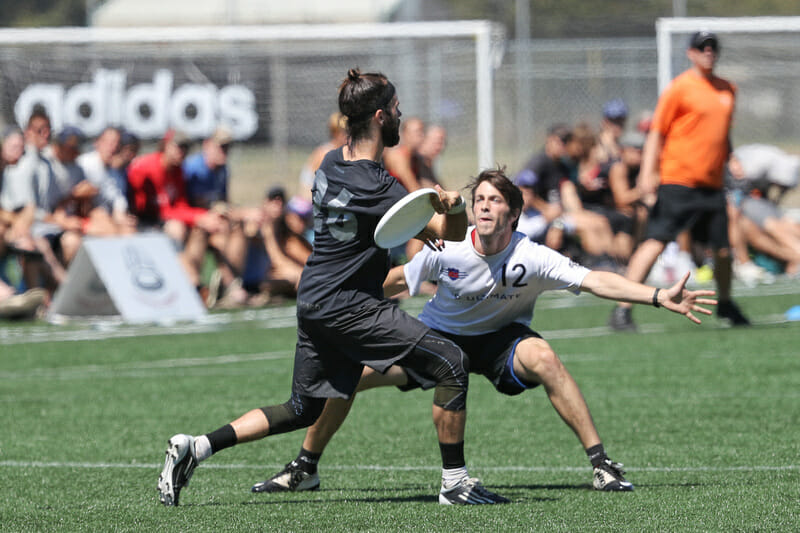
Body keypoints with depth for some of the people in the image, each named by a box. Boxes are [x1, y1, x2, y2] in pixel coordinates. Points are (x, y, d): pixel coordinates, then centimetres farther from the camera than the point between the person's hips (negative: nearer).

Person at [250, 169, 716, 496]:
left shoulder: (531, 259, -27)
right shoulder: (447, 251, -22)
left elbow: (595, 281, -33)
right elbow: (399, 281, -3)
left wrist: (659, 297, -42)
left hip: (500, 337, -2)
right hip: (438, 335, 2)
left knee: (544, 359, -37)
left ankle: (602, 465, -28)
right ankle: (305, 469, 12)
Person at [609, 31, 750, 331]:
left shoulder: (727, 89, 16)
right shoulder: (679, 88, -4)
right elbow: (656, 133, -6)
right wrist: (648, 173, -15)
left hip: (712, 185, 6)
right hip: (678, 180, -6)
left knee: (723, 250, 7)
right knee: (656, 242, -14)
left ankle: (725, 305, 31)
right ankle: (622, 311, -14)